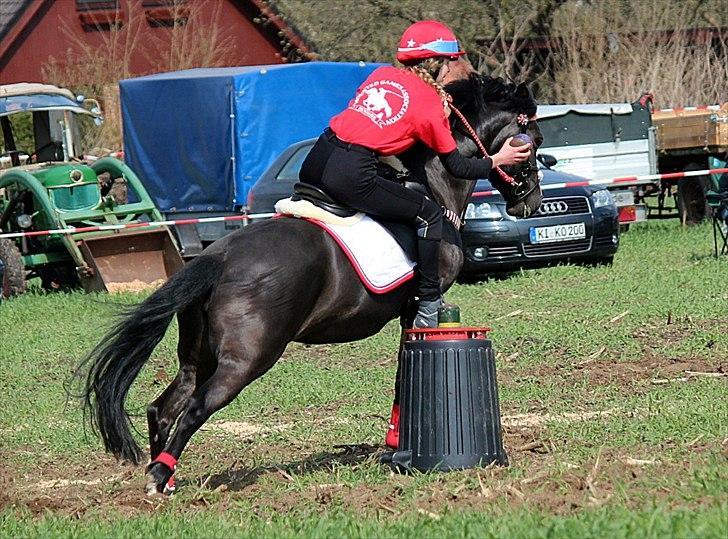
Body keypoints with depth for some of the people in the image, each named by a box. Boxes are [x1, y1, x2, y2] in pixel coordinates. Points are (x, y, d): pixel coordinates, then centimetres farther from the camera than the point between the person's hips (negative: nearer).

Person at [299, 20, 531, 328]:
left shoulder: (382, 75, 19)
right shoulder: (432, 104, 4)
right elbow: (457, 167, 11)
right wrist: (499, 161, 24)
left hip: (314, 163, 6)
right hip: (352, 174, -6)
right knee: (429, 215, 9)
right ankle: (428, 308, 10)